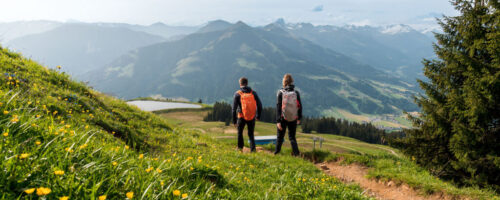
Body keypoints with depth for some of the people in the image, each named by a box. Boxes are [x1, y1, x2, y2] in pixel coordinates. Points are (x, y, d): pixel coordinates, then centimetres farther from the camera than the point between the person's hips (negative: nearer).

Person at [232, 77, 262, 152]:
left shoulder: (237, 94, -4)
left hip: (242, 117, -1)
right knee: (251, 134, 14)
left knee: (240, 132, 21)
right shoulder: (253, 93, 2)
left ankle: (240, 148, 28)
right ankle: (253, 148, -1)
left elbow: (234, 108, -6)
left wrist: (234, 121, -2)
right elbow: (259, 105, 3)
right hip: (252, 118, 2)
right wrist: (258, 116, 15)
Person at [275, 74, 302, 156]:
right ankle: (296, 152, 1)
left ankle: (277, 152, 28)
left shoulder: (281, 92, -10)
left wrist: (278, 121, -11)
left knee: (280, 136, 16)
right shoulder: (296, 92, -4)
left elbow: (278, 107, -12)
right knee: (292, 137, 14)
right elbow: (300, 106, 1)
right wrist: (299, 118, 15)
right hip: (293, 119, 1)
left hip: (283, 118, -1)